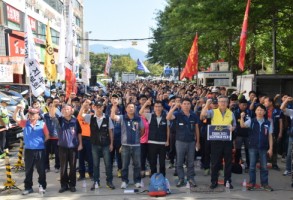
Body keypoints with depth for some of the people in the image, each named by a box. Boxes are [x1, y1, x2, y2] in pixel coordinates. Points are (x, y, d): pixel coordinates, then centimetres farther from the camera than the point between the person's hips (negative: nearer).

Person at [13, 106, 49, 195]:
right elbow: (15, 118, -7)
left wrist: (41, 142, 1)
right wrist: (17, 108, -20)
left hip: (40, 150, -2)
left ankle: (42, 186, 22)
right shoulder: (25, 123, 2)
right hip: (28, 150, 3)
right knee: (28, 170, 12)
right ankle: (28, 187, 24)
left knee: (41, 170, 8)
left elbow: (47, 136, 0)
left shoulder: (42, 124, -6)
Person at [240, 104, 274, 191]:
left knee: (264, 166, 8)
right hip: (252, 147, -1)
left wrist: (270, 148, 1)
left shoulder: (268, 123, 2)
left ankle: (264, 184, 20)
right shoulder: (251, 121, 0)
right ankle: (252, 183, 16)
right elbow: (242, 125, -17)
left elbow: (270, 136, 4)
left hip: (264, 148, 1)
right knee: (252, 166, 6)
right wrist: (242, 117, -34)